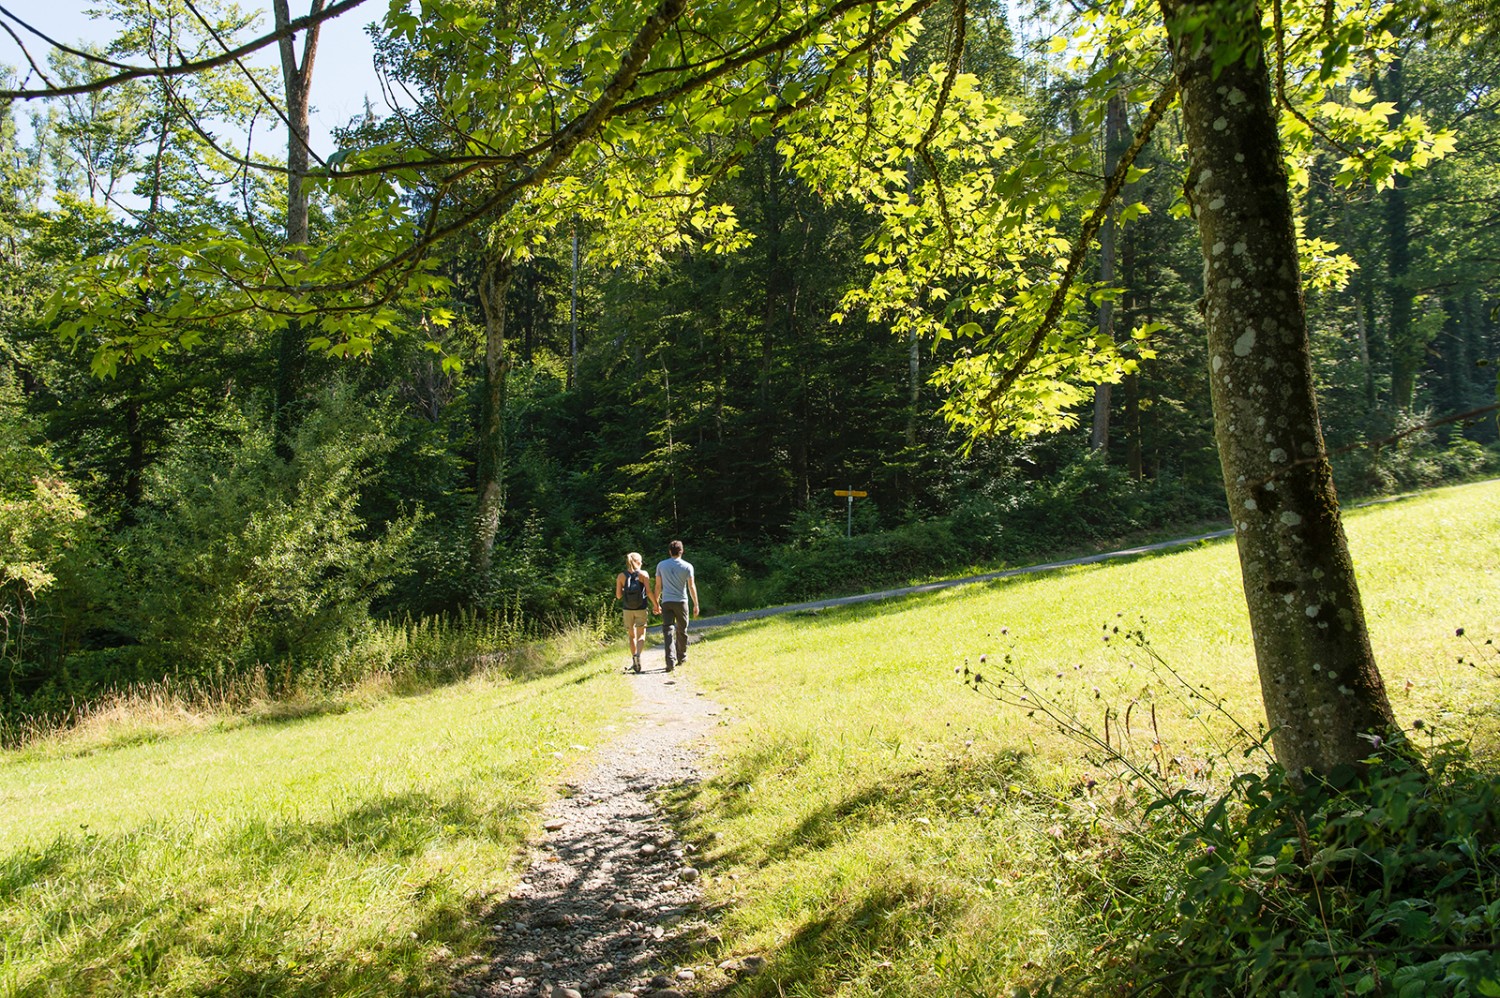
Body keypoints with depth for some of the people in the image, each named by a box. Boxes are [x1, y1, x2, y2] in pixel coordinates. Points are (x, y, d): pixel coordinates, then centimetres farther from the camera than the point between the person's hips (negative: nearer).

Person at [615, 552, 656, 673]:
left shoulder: (621, 576, 1)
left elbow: (618, 595, -2)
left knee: (632, 636, 16)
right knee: (641, 635, 4)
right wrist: (656, 605, -1)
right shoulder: (643, 574, -4)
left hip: (627, 610, 2)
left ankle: (634, 660, 17)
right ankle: (638, 655, -22)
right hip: (641, 609, -2)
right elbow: (649, 592, -10)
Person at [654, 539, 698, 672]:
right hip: (681, 602, 0)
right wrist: (696, 604, 4)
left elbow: (658, 586, 6)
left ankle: (670, 661, -16)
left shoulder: (661, 565, 4)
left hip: (666, 602, 0)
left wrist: (656, 603, 14)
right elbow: (691, 587, -3)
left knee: (668, 631, -4)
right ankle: (681, 658, 25)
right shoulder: (687, 566, -1)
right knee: (682, 631, 14)